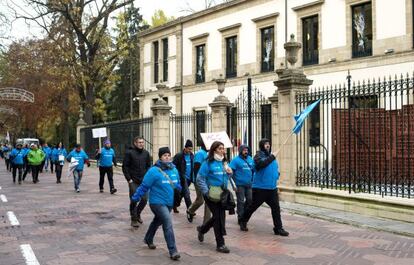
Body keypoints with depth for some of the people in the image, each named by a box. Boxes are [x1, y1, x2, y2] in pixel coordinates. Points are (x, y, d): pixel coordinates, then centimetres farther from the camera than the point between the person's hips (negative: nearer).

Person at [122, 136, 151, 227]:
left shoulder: (146, 153, 7)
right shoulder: (129, 153, -5)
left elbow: (148, 166, 13)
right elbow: (125, 167, -5)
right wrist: (129, 179, -10)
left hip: (143, 181, 4)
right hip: (133, 181, -4)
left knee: (144, 199, 4)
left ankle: (137, 214, 29)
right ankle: (134, 219, 10)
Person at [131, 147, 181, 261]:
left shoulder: (174, 170, 4)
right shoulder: (154, 171, -17)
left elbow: (177, 184, 20)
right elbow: (144, 186, -12)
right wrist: (135, 197, -8)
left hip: (169, 203, 7)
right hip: (157, 203, -7)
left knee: (157, 221, 24)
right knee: (168, 223, -18)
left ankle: (148, 239, 49)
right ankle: (173, 251, -14)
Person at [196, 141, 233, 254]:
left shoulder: (224, 162, 10)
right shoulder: (208, 163, -11)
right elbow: (200, 179, -13)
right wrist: (206, 192, -17)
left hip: (222, 194, 7)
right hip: (212, 194, -7)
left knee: (220, 216, 12)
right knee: (218, 217, -4)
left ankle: (202, 229, 39)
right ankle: (220, 244, 6)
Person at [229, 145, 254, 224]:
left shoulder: (250, 159, 10)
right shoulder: (236, 160, -9)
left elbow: (253, 170, 20)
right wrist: (234, 184, -16)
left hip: (248, 184, 6)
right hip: (240, 185, -6)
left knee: (249, 200, 10)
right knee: (241, 201, -1)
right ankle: (240, 218, 8)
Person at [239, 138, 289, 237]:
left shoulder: (271, 156, 13)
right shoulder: (258, 155, -8)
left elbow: (276, 167, 29)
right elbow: (261, 164, -31)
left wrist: (277, 174, 9)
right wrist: (272, 157, -27)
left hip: (272, 188, 6)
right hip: (260, 188, -6)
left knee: (276, 207, 1)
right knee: (253, 206, 6)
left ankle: (278, 228, 7)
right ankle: (243, 222, 26)